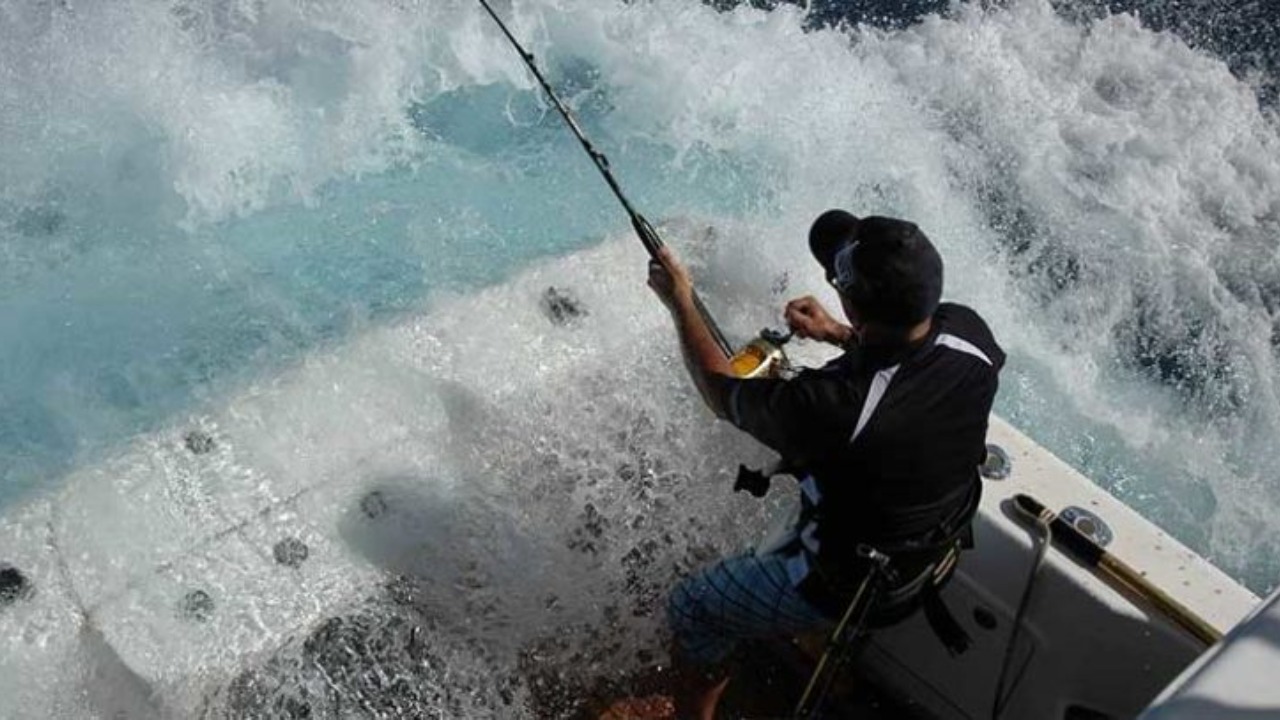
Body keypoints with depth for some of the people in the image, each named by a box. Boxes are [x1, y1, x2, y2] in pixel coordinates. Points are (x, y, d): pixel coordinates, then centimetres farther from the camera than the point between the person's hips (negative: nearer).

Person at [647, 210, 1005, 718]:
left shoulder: (834, 407, -41)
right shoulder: (967, 331, -24)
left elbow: (723, 395, -19)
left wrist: (681, 304, -7)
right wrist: (839, 335, -4)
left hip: (848, 583, -6)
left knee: (689, 609, 13)